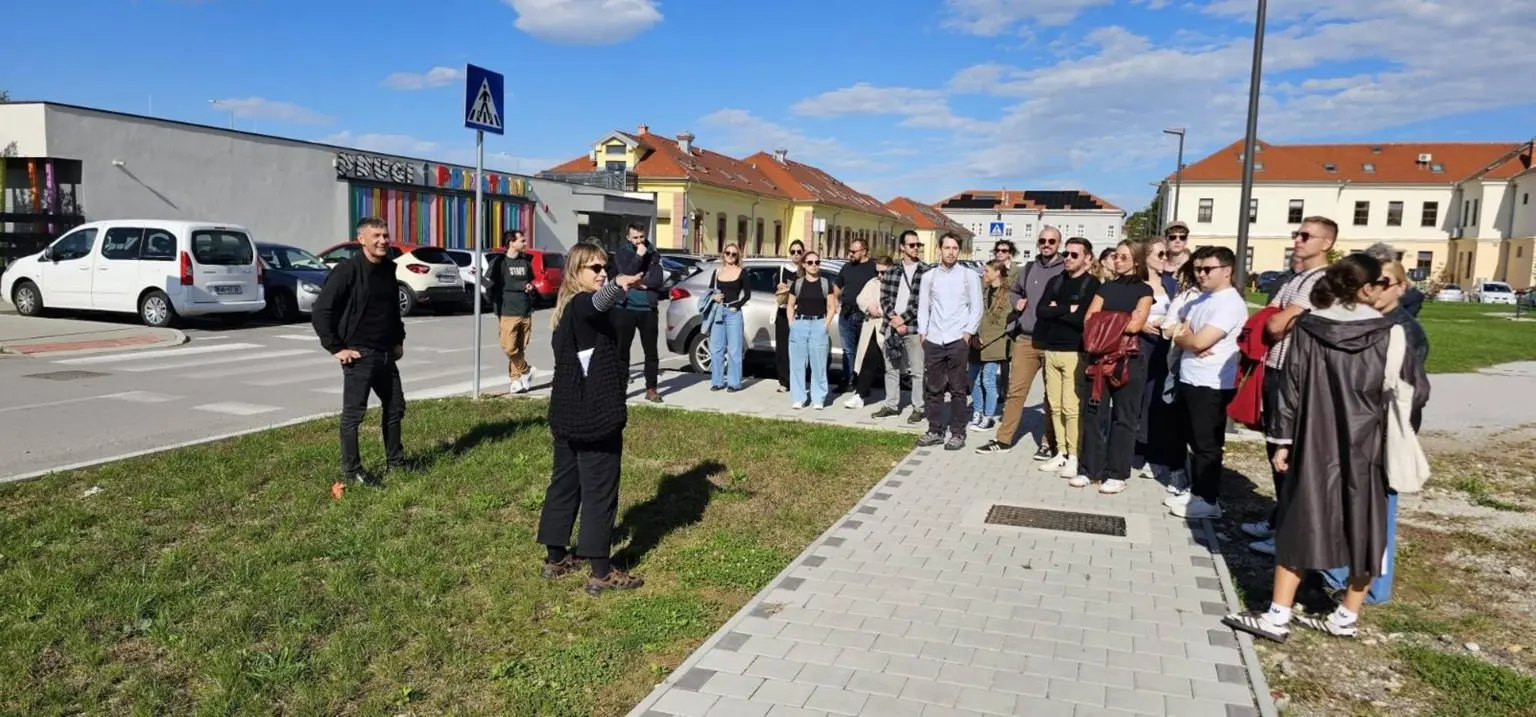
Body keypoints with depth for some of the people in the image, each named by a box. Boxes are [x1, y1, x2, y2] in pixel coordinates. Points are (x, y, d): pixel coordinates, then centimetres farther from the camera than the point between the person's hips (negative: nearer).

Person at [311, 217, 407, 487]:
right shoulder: (347, 271, -15)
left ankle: (395, 460, 30)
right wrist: (336, 348, -16)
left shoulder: (388, 269, 7)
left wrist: (399, 340, 16)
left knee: (395, 407, 16)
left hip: (386, 354, 8)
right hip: (359, 355, -8)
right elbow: (320, 311, -17)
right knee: (353, 413, 1)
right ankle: (351, 470, 12)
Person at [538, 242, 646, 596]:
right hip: (595, 414, -10)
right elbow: (599, 302, -41)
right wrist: (618, 286, -60)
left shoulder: (566, 307, 15)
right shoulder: (583, 304, -15)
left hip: (568, 413, 10)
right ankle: (601, 573, 2)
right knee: (599, 490, -4)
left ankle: (555, 559, 26)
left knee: (565, 482, 16)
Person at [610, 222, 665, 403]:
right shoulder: (622, 252, 2)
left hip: (648, 309, 2)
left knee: (651, 351, 5)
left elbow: (658, 280, -5)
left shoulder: (653, 254, 6)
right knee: (622, 349, 3)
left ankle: (651, 389, 13)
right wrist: (639, 256, -14)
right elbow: (626, 274, -14)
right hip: (625, 308, -1)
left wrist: (640, 284, -15)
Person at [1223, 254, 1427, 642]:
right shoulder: (1390, 333, -7)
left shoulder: (1307, 326, -5)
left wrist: (1282, 439, 3)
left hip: (1315, 444, 0)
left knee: (1299, 524, 6)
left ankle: (1277, 617, 5)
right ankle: (1347, 617, 22)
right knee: (1364, 529, 14)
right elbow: (1417, 390, 0)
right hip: (1367, 446, 0)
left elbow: (1291, 386, -3)